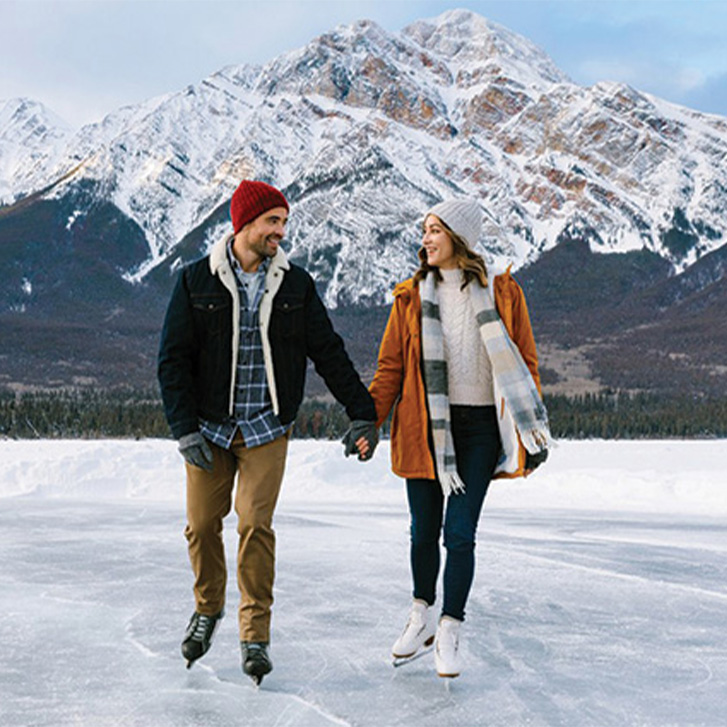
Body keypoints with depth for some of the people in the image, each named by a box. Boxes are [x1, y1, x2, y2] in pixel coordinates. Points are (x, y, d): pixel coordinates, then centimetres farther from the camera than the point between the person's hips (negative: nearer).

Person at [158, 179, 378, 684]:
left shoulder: (295, 284, 2)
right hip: (209, 428, 0)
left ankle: (256, 634, 4)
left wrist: (362, 412, 2)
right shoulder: (197, 281, -2)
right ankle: (208, 608, 32)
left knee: (255, 525, -8)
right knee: (202, 524, 5)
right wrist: (185, 428, -9)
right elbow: (173, 359, -2)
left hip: (267, 428, 0)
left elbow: (329, 352, 6)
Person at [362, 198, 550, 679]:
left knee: (460, 532, -7)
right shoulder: (411, 297, 5)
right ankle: (422, 617, 31)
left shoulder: (502, 294, 1)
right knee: (424, 531, 9)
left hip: (480, 427, -2)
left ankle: (450, 634, 5)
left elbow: (525, 363, 5)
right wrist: (369, 421, -4)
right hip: (423, 427, 2)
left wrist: (532, 429, -1)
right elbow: (390, 366, 6)